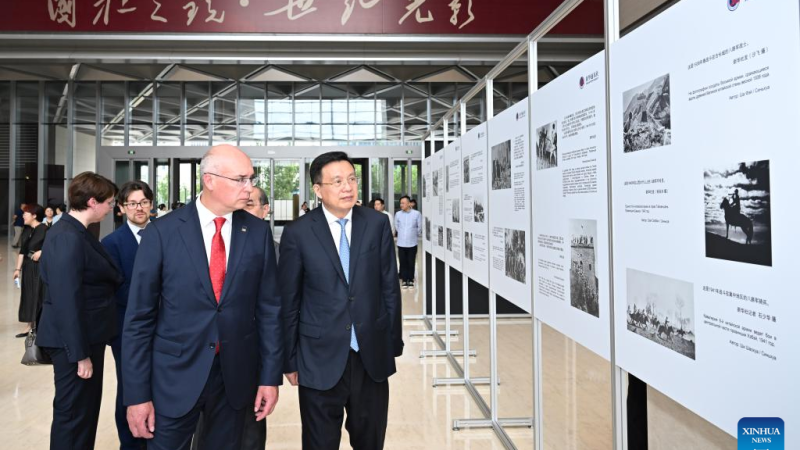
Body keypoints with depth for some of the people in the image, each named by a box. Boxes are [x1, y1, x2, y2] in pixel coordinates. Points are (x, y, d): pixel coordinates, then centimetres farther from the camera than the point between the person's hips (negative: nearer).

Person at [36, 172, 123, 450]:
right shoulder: (68, 238, -22)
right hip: (74, 342, -10)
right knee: (73, 412, 6)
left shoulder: (76, 232, 8)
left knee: (86, 408, 21)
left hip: (86, 336, 10)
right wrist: (81, 353, -21)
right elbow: (67, 301, -25)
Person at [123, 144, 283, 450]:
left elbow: (269, 308, 1)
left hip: (236, 375, 2)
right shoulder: (162, 232, -8)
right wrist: (136, 393, -6)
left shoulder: (258, 232, -2)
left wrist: (270, 375, 1)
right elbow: (139, 317, -5)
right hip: (175, 375, -2)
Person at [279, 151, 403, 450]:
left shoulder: (377, 224, -2)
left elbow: (390, 287, 3)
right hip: (320, 358, -2)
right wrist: (289, 359, 2)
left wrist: (393, 344, 4)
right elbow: (288, 301, -2)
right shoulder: (298, 233, -7)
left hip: (372, 355, 2)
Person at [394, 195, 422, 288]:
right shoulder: (398, 214, -2)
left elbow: (419, 227, 3)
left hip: (412, 243, -1)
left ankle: (410, 280, 17)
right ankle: (404, 280, 16)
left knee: (411, 263, 5)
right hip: (401, 243, 1)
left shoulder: (416, 213, -8)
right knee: (403, 263, 6)